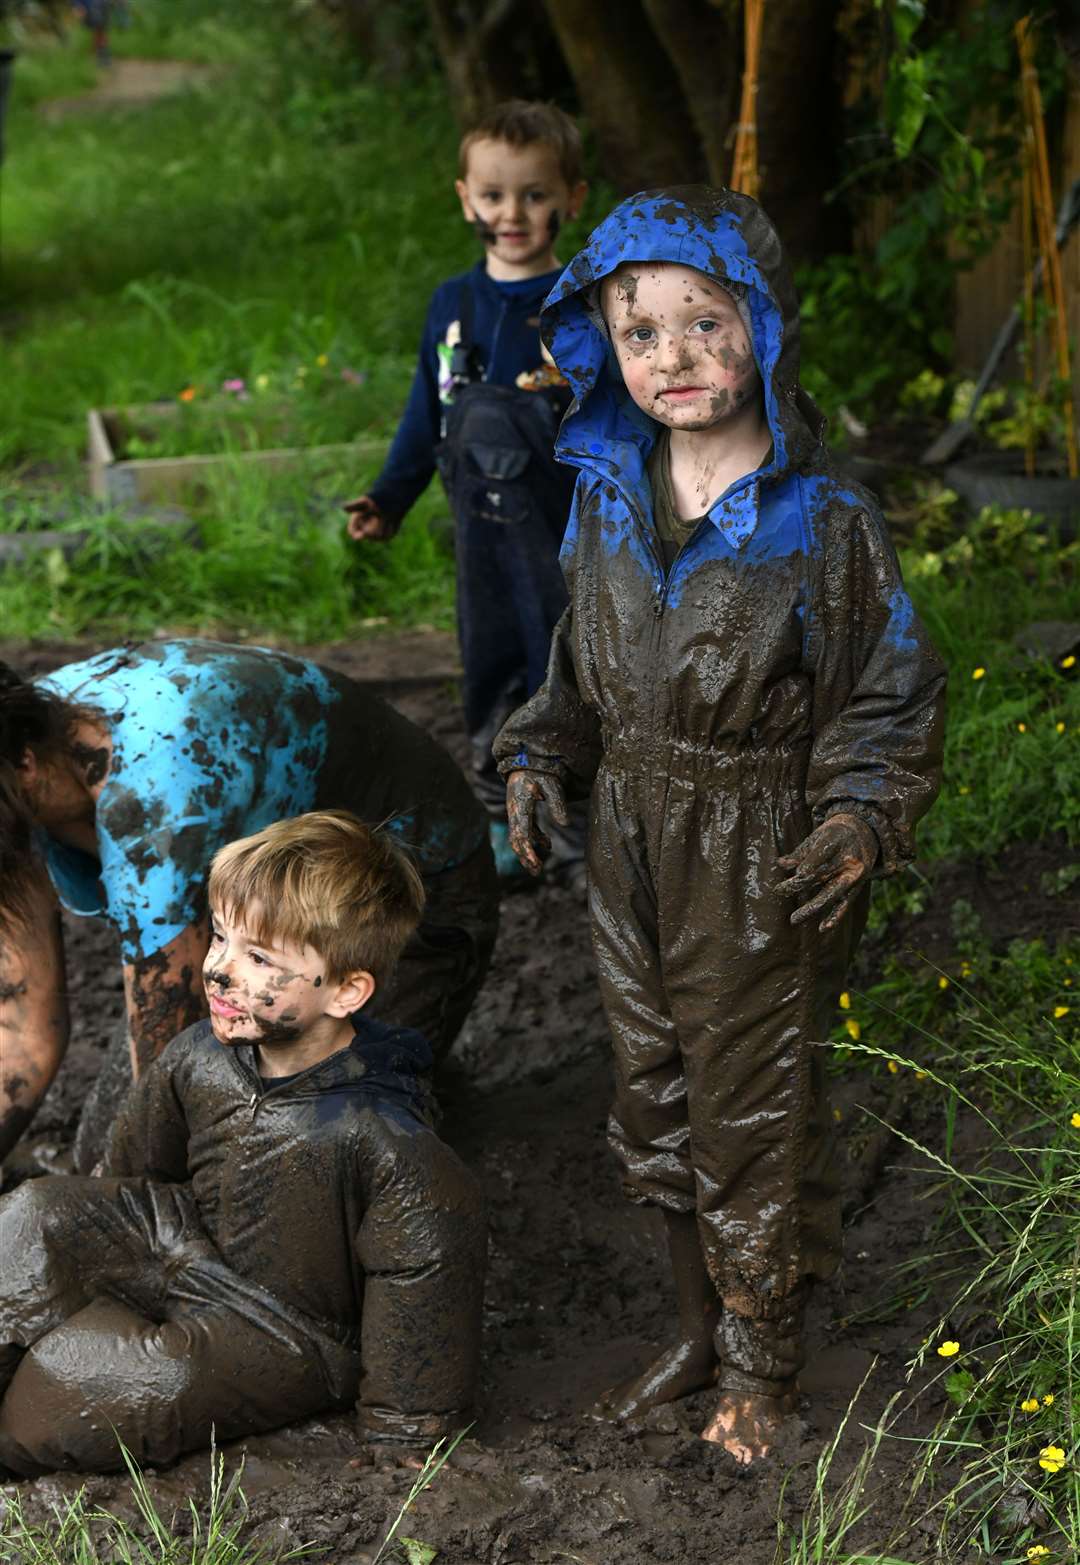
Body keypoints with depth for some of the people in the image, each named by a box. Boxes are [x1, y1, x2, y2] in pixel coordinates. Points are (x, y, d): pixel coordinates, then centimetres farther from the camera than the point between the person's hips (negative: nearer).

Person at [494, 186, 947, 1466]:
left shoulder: (822, 519, -16)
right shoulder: (607, 496, -1)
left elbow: (891, 696, -8)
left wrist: (862, 817, -22)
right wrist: (540, 755, -2)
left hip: (761, 876, -5)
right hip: (631, 857, 5)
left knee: (752, 1115, 9)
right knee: (656, 1105, 18)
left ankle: (760, 1362, 31)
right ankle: (700, 1323, 40)